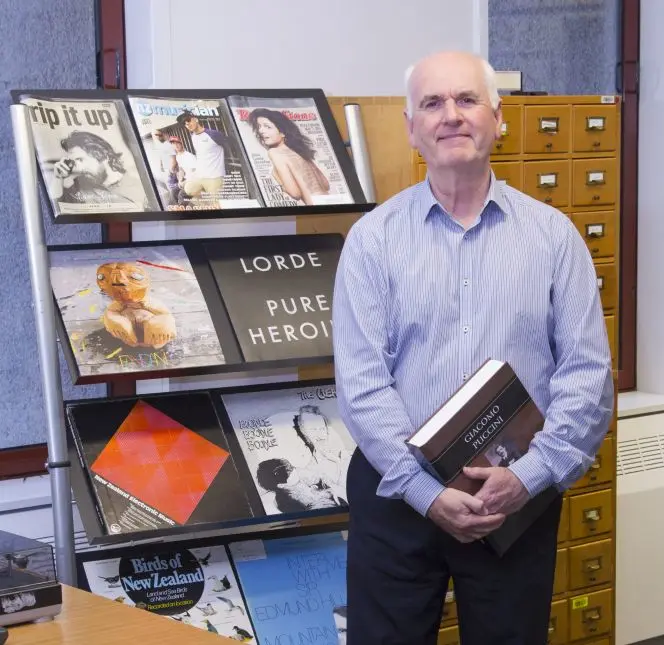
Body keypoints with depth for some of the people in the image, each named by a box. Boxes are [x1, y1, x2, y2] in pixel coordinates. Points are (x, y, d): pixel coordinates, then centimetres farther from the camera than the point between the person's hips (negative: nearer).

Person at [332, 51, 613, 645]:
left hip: (518, 496, 1)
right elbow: (361, 381, -7)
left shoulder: (552, 234, 2)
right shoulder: (373, 238, -1)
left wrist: (531, 475, -14)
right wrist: (426, 492, -14)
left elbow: (588, 371, -3)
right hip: (397, 491, 0)